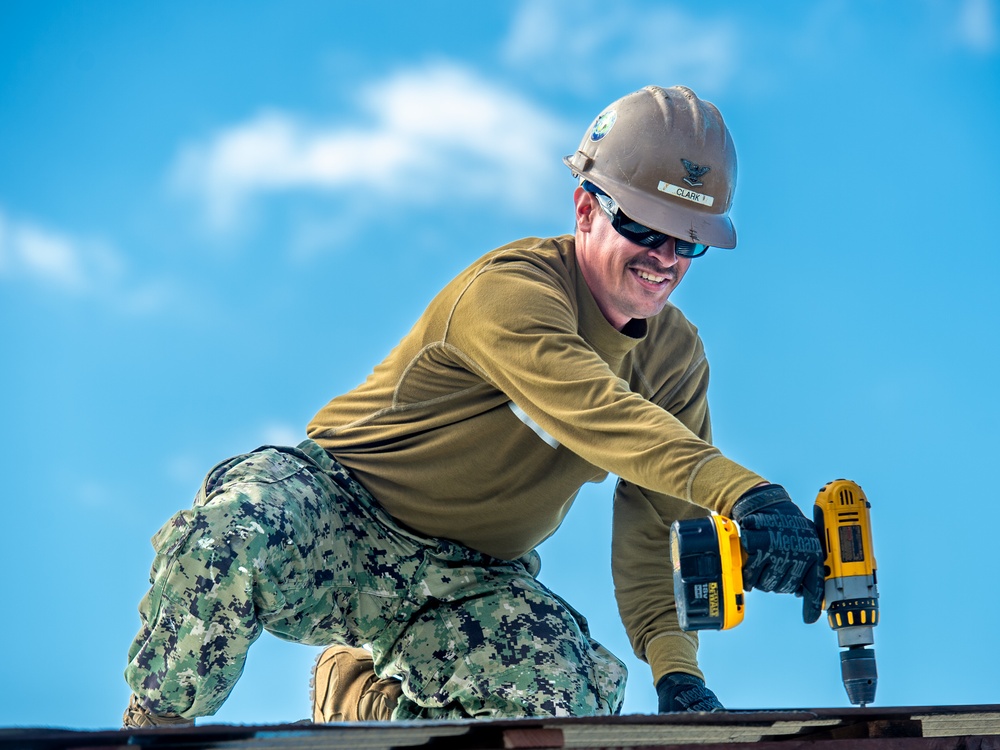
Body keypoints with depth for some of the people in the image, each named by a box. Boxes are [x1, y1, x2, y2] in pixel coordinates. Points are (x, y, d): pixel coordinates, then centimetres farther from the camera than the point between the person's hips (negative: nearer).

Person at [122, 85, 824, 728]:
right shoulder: (511, 287, -21)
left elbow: (658, 522, -1)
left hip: (469, 586, 6)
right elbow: (591, 412, -39)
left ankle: (370, 692, 5)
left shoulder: (678, 359, 3)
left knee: (583, 698, -23)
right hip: (340, 511, -6)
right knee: (230, 537, -39)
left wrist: (675, 667, -18)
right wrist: (741, 492, -52)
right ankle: (155, 726, -11)